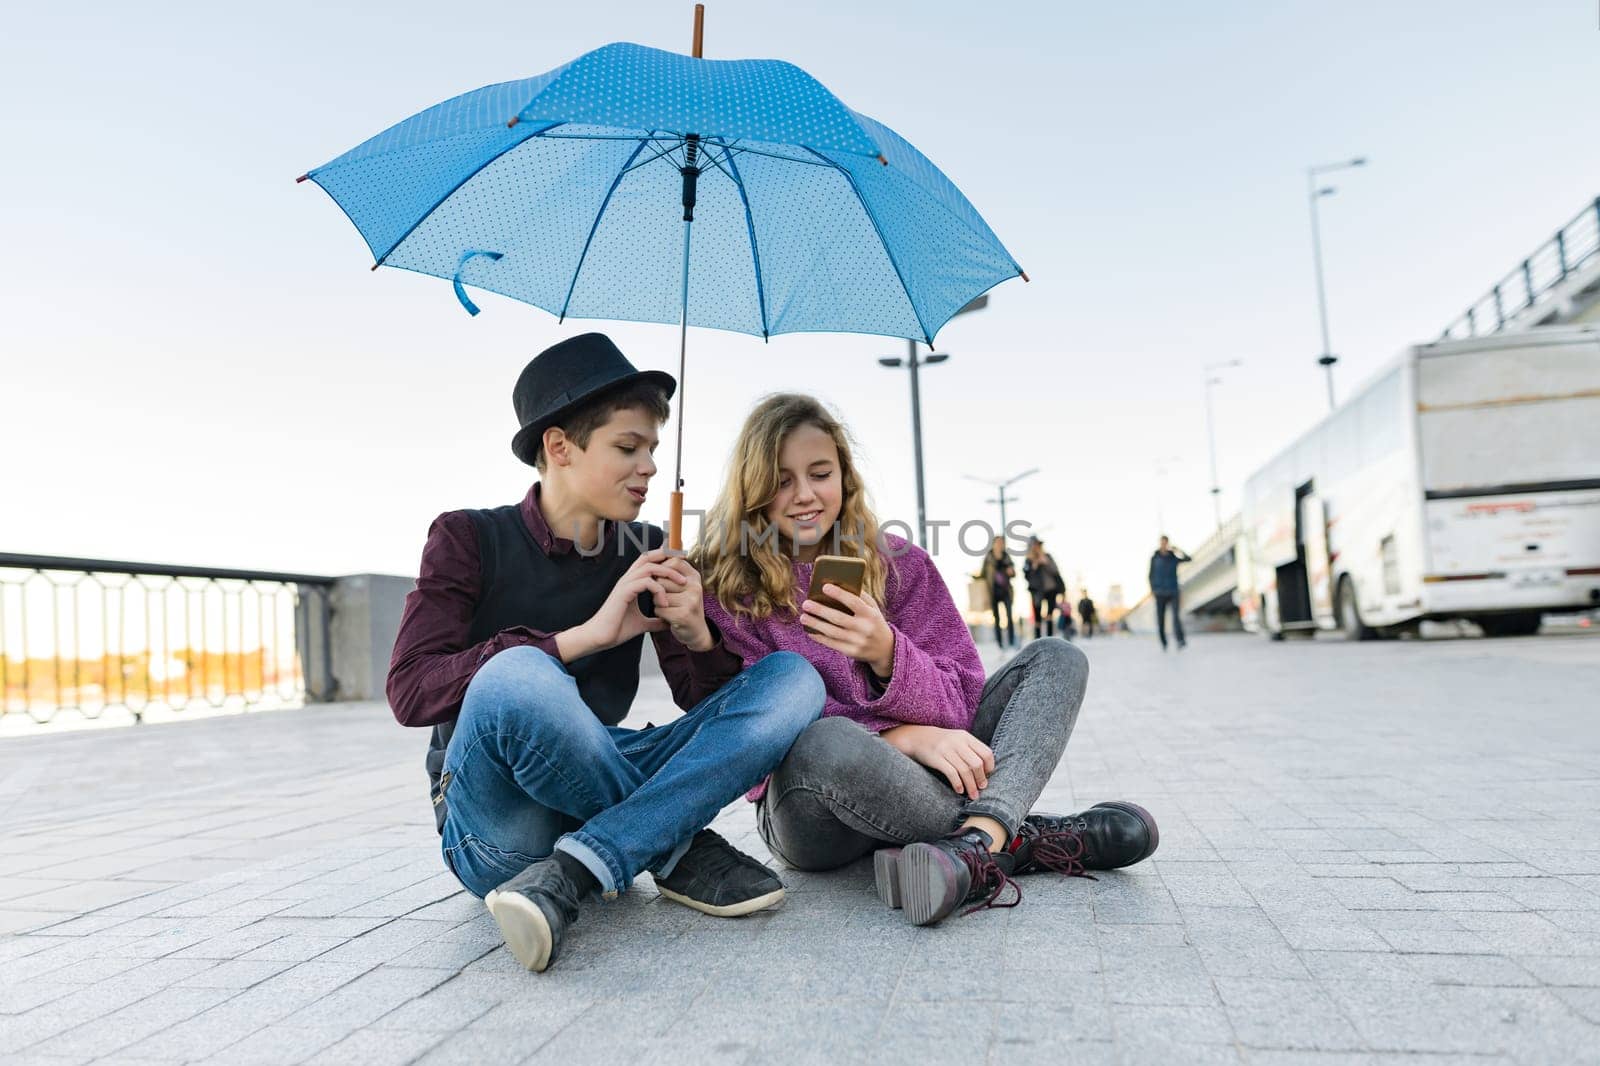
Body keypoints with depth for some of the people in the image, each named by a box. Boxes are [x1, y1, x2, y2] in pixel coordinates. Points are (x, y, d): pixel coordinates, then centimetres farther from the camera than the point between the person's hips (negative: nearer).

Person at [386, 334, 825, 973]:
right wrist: (585, 637, -22)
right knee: (517, 676, -37)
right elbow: (409, 691, -16)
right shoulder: (469, 538, -3)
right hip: (495, 837, -4)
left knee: (793, 678, -12)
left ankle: (571, 874, -24)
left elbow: (705, 699, 7)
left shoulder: (646, 553, 8)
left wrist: (696, 636, -16)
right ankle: (679, 855, -12)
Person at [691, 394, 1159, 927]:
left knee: (1055, 659, -5)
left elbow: (962, 701, -2)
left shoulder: (898, 563, 4)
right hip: (812, 808, -4)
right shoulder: (722, 587, -4)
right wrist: (905, 736, -22)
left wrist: (887, 655, -24)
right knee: (825, 744, -39)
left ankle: (976, 845, -34)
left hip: (919, 782, 5)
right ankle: (1020, 839, -17)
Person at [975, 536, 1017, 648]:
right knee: (996, 619, 1)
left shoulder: (1006, 556, 6)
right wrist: (975, 576, -12)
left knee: (1009, 617, -8)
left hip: (1005, 591, 1)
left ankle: (1012, 642, -4)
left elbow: (1013, 574, 13)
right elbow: (983, 574, 5)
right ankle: (999, 643, 4)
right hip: (993, 592, -1)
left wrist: (1011, 572, -7)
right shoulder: (988, 558, 1)